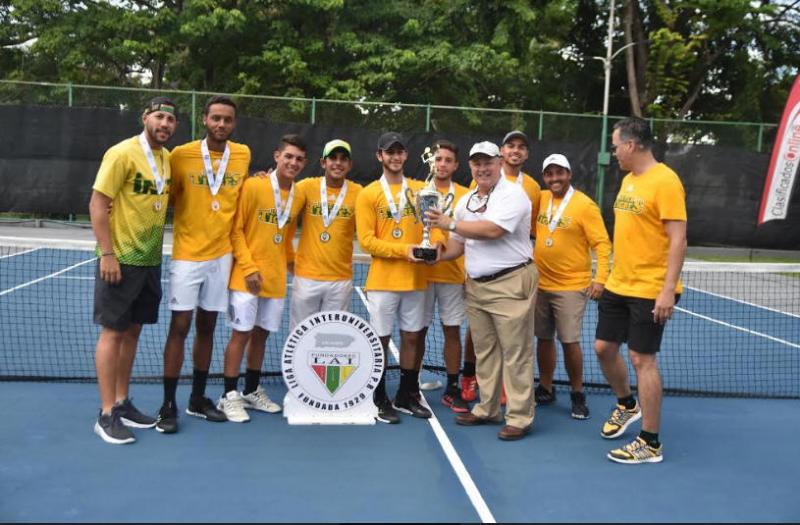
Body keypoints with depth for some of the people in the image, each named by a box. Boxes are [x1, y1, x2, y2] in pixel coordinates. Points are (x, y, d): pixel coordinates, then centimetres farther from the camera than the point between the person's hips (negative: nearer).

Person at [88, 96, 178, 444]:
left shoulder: (167, 158, 9)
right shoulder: (122, 153, -13)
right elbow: (97, 204, -15)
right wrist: (107, 254, -19)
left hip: (150, 260, 7)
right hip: (120, 259, -7)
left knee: (133, 331, 13)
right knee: (113, 332, -2)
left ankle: (122, 403, 24)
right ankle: (106, 415, 6)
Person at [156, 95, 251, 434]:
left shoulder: (243, 155, 2)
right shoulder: (181, 155, -6)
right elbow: (168, 197, 4)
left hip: (222, 255, 3)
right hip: (187, 256, -3)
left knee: (207, 327, 11)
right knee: (179, 328, -2)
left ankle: (198, 399, 24)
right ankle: (168, 405, 8)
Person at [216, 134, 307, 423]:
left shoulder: (298, 195, 7)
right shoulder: (253, 185, -9)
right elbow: (235, 229, -10)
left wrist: (293, 262, 9)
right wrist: (248, 267, -15)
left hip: (276, 278, 5)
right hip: (247, 276, -5)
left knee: (261, 334, 13)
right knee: (241, 333, -2)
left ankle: (252, 391, 26)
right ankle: (229, 395, 10)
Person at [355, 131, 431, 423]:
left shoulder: (420, 190, 8)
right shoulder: (369, 194, -3)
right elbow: (366, 241, -9)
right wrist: (403, 250, -18)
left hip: (415, 279, 4)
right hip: (382, 281, -3)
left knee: (411, 338, 11)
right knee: (381, 340, 3)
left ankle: (407, 396, 26)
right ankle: (380, 400, 16)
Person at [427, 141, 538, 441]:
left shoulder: (512, 195, -10)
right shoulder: (465, 201, 14)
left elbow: (492, 230, -23)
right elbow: (459, 244, 17)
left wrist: (450, 224, -14)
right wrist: (437, 255, -4)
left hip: (511, 283, -7)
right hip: (476, 285, 8)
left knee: (515, 352, -3)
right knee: (484, 351, 13)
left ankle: (520, 417, 6)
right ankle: (488, 410, 24)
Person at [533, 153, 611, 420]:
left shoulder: (585, 205, -10)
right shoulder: (540, 199, 6)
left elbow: (603, 243, -12)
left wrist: (600, 278, -21)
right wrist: (534, 254, 9)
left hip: (571, 286, -5)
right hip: (540, 283, 5)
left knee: (570, 341, -5)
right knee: (543, 338, 12)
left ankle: (577, 395, 12)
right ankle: (545, 389, 26)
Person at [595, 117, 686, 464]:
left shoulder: (665, 181, -15)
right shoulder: (628, 180, 12)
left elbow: (678, 240, -19)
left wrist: (668, 289, -23)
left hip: (650, 290, -8)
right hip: (618, 285, 8)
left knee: (642, 359, -3)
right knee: (604, 348, 14)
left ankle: (650, 444, 10)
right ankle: (626, 405, 41)